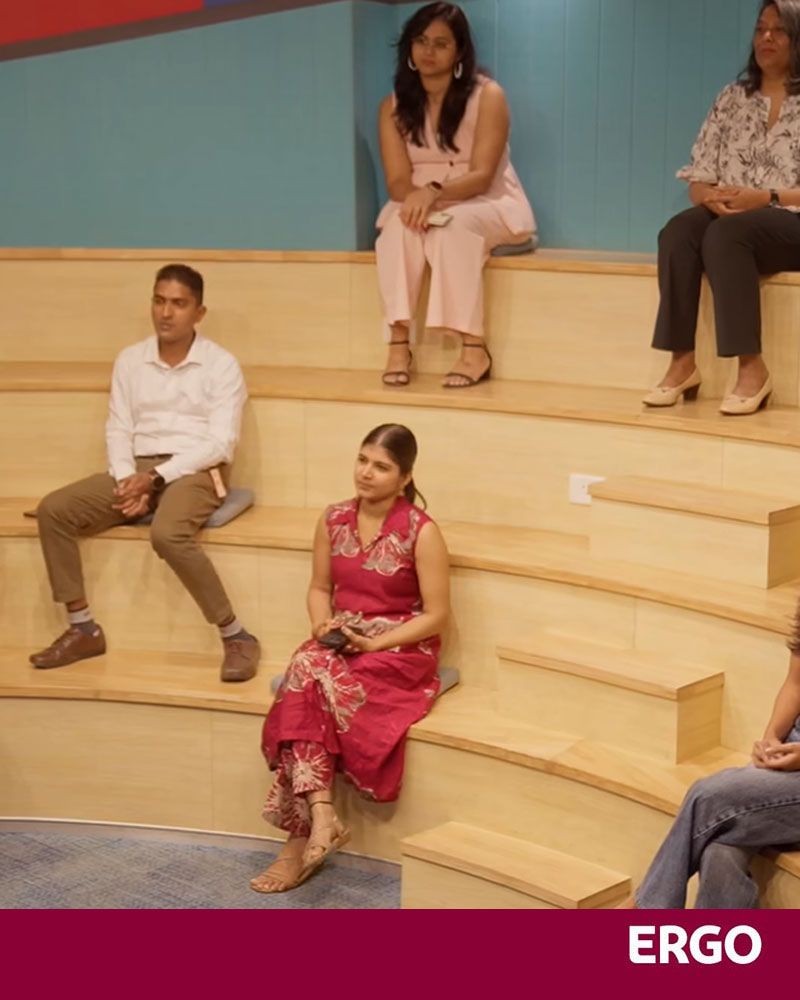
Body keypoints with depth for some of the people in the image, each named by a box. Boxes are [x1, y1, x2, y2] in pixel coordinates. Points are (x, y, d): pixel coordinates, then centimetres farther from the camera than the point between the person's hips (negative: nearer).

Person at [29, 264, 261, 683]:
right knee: (53, 510, -15)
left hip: (195, 472, -5)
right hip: (137, 470, 6)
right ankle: (83, 629, -6)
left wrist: (156, 476, -17)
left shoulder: (221, 364, -4)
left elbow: (221, 443, -10)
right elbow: (118, 429, 8)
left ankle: (237, 637, -24)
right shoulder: (130, 360, 10)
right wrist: (128, 480, -12)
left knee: (167, 533, -38)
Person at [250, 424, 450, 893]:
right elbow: (320, 588, 15)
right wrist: (322, 624, -6)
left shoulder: (422, 532, -11)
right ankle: (321, 817, -33)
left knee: (308, 674, -30)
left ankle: (304, 835, -26)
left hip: (401, 650, -5)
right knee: (308, 669, -30)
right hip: (339, 644, 5)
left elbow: (437, 615, -9)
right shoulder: (334, 519, 5)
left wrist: (375, 641, -18)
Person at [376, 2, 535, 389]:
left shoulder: (487, 95, -10)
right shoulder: (394, 106, 1)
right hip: (425, 206, 3)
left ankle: (473, 347, -37)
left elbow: (482, 176, -17)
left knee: (454, 226, -37)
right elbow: (398, 181, -7)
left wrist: (435, 192, -36)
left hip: (490, 206, -3)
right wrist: (417, 199, -31)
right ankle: (398, 341, -36)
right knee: (400, 223, -33)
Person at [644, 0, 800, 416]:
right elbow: (698, 177, 11)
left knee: (725, 235, -36)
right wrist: (712, 197, -12)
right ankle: (682, 362, -32)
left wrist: (765, 198, -19)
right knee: (678, 232, -29)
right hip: (729, 219, 4)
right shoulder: (732, 98, 16)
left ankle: (752, 367, -33)